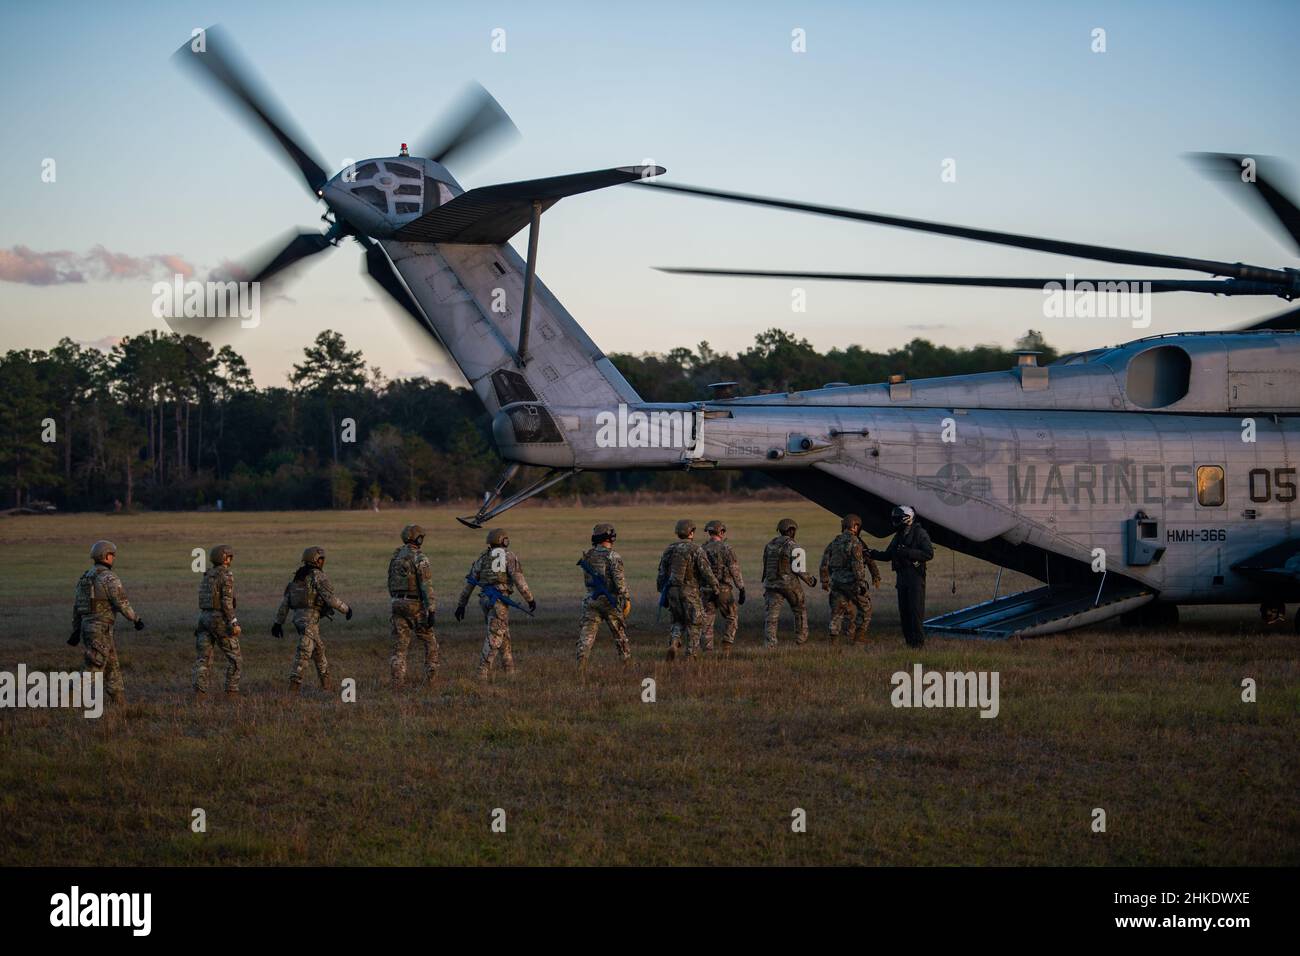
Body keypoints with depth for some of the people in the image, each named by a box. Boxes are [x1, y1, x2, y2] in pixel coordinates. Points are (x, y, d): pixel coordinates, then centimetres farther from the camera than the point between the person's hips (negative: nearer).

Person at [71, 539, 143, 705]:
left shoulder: (85, 578, 14)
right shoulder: (108, 577, -13)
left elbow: (77, 606, 18)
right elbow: (122, 603, -17)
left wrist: (76, 631, 23)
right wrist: (136, 619, -4)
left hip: (88, 628, 9)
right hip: (101, 630, -9)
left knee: (112, 667, 13)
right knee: (94, 668, -8)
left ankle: (120, 703, 16)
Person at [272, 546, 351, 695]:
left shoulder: (298, 577, 14)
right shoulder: (318, 576, -10)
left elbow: (285, 601, 13)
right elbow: (330, 598, -15)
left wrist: (278, 622, 15)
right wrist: (346, 609, 0)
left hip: (299, 617, 8)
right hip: (310, 619, -8)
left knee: (319, 649, 21)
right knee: (303, 653, -9)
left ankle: (326, 683, 29)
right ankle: (294, 686, -14)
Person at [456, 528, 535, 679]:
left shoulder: (482, 558, 16)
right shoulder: (510, 556, 1)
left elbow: (469, 582, 14)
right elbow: (519, 580, -9)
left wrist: (461, 604, 17)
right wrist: (530, 599, -5)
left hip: (485, 599, 6)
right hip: (499, 599, -6)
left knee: (503, 632, 20)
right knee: (494, 636, -7)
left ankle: (509, 668, 25)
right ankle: (483, 671, -17)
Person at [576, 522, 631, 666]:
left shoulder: (587, 555, 7)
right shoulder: (612, 556, -11)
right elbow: (620, 579, -18)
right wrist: (627, 599, -15)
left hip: (591, 599, 3)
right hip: (610, 600, -3)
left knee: (587, 632, -2)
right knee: (619, 633, 12)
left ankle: (581, 662, -20)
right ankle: (627, 662, 22)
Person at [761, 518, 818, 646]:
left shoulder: (769, 545, 8)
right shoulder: (794, 547, -11)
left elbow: (766, 566, 13)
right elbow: (799, 569, -14)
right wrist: (810, 580, 2)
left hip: (772, 583, 4)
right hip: (790, 584, -4)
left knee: (771, 614, 0)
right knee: (800, 609, 20)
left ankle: (769, 642, -14)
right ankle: (801, 638, 26)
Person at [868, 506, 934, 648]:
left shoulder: (919, 533, -6)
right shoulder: (899, 536, 17)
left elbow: (929, 554, -14)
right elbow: (888, 555, 24)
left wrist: (908, 552, -19)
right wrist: (873, 553, 9)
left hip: (915, 577, -7)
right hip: (901, 577, 7)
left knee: (915, 610, -10)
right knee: (904, 610, 6)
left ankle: (918, 641, -7)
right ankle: (909, 641, 10)